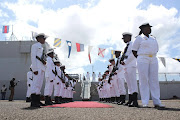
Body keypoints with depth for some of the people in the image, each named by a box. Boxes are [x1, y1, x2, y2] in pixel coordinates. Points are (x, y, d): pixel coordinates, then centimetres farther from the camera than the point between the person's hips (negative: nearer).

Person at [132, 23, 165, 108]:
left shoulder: (153, 38, 18)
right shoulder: (139, 38, 3)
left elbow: (156, 49, 24)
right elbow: (134, 51, 2)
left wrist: (152, 56, 12)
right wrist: (140, 59, 2)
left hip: (153, 60, 5)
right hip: (142, 60, -5)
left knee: (154, 80, 0)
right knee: (144, 80, -6)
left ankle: (157, 102, 2)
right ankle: (145, 103, -3)